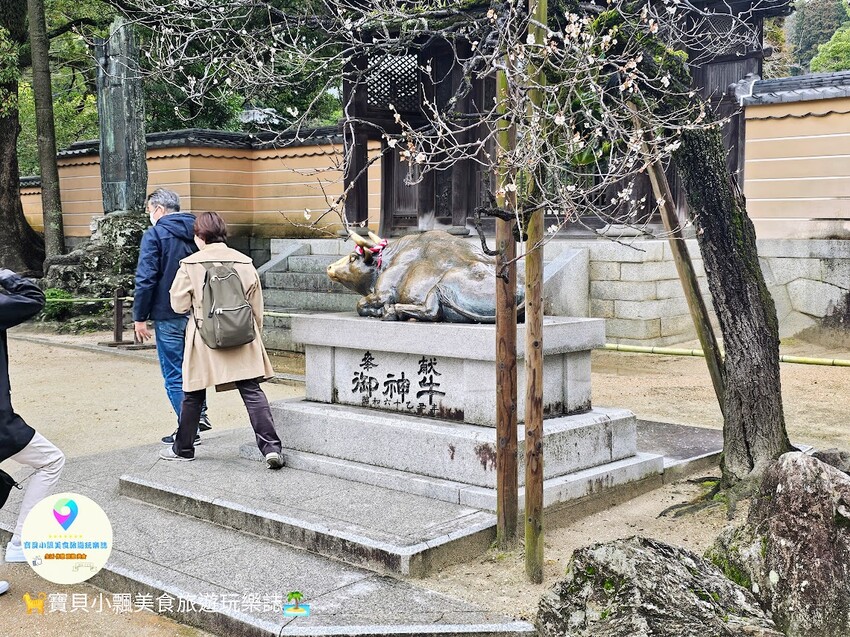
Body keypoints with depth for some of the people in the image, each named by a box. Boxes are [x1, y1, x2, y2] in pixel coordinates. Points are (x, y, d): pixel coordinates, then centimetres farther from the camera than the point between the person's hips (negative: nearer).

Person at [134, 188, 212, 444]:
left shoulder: (154, 234, -9)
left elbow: (146, 279, -14)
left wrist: (139, 317, -8)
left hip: (168, 315, -6)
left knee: (174, 375, 3)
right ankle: (200, 414, 21)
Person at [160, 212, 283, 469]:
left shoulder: (190, 265, -6)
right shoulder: (245, 262, 4)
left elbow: (179, 305, -2)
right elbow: (257, 308, 9)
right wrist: (255, 335, 21)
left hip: (205, 340, -2)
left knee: (193, 395, 12)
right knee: (252, 391, 0)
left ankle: (183, 448, 25)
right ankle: (271, 446, -10)